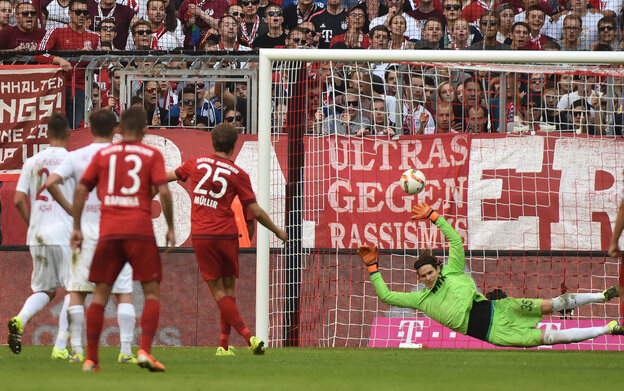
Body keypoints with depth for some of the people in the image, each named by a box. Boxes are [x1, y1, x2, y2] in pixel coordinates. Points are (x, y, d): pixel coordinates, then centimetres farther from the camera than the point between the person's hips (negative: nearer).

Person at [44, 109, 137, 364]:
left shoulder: (76, 157, 1)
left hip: (85, 231, 0)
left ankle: (77, 350, 2)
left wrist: (69, 209, 0)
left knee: (77, 291, 9)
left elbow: (51, 183, -10)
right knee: (124, 293, 3)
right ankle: (126, 351, -5)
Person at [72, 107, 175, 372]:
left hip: (108, 231, 3)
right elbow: (163, 192, -6)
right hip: (140, 231, -3)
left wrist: (77, 227, 14)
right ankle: (145, 350, -14)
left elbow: (81, 189, 9)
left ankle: (91, 359, 5)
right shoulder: (152, 155, 4)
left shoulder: (103, 155, 12)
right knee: (152, 292, 3)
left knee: (100, 294, 8)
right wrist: (170, 228, 3)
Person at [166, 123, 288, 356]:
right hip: (227, 235, 0)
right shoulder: (238, 174, -2)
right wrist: (278, 232, 13)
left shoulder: (197, 163, 4)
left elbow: (169, 177, 23)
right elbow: (256, 212, -2)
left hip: (201, 236, 0)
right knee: (229, 289, 14)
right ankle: (224, 345, 12)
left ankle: (248, 336, -14)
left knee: (218, 291, 0)